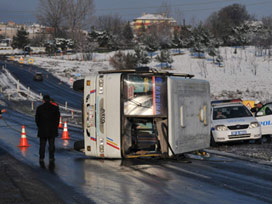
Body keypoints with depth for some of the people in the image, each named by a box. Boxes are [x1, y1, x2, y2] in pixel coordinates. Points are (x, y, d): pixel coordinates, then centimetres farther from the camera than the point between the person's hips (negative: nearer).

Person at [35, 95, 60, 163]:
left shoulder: (39, 108, -2)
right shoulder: (55, 108, -1)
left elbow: (37, 119, 1)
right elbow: (57, 118, 1)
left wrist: (39, 126, 12)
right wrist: (55, 126, 11)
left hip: (42, 129, 0)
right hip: (52, 130, 0)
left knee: (42, 144, 5)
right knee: (51, 144, 5)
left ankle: (41, 158, 4)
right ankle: (51, 158, 5)